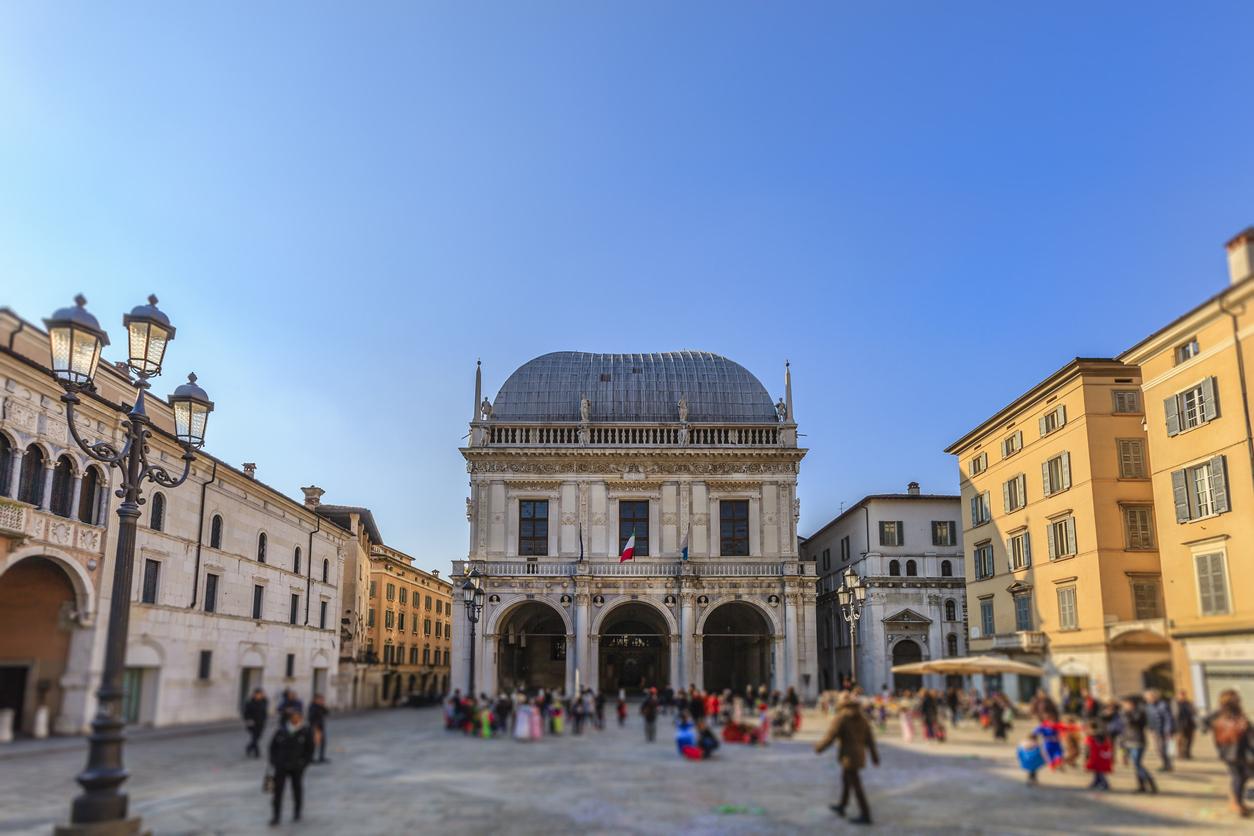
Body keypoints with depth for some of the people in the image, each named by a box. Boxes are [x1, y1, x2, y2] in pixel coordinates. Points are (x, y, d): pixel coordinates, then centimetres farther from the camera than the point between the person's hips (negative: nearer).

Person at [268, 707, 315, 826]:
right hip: (281, 766, 1)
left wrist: (304, 762, -8)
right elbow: (273, 746, 7)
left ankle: (297, 813, 30)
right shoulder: (281, 731, -4)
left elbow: (310, 749, -1)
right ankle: (276, 816, 4)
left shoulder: (306, 732, -6)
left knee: (297, 789, 13)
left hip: (297, 767, -1)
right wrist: (273, 761, 1)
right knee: (278, 790, -4)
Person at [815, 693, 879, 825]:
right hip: (860, 754, 8)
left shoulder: (840, 718, -15)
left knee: (856, 785, -3)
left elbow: (830, 736, -15)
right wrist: (874, 756, 9)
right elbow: (869, 738, 5)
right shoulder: (862, 718, 4)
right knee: (845, 779, 22)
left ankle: (865, 815, -1)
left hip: (849, 756, -8)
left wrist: (819, 747, 0)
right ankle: (841, 807, 34)